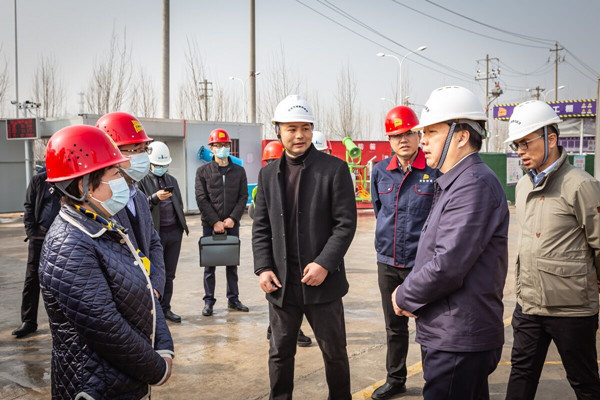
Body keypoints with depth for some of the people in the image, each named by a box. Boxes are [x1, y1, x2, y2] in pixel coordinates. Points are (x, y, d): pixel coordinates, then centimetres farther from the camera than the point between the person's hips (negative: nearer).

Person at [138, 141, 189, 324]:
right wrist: (155, 198, -24)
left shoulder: (171, 180, 16)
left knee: (169, 274, 11)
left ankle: (165, 308, 20)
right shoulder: (142, 180, -3)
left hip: (175, 231, 6)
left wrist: (182, 224, 13)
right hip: (155, 232, -5)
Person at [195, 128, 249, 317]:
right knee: (209, 264, 3)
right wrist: (215, 221, -11)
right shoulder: (203, 171, 2)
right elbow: (201, 199, -4)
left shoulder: (239, 171, 7)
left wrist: (232, 218, -9)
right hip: (210, 224, -2)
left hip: (232, 223, 2)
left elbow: (243, 197, 3)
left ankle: (233, 299, 18)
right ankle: (209, 301, 11)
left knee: (232, 262, 8)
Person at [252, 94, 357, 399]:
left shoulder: (335, 169, -5)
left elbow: (346, 223, -8)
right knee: (280, 352, 14)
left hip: (323, 282, -3)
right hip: (281, 283, 3)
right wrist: (263, 267, -3)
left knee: (334, 352, 12)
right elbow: (261, 227, 8)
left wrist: (324, 263, -17)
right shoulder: (268, 174, 8)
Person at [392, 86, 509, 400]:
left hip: (458, 342, -10)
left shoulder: (475, 185, -19)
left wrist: (404, 297, -9)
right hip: (447, 335, 10)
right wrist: (409, 295, 3)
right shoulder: (453, 184, 14)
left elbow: (447, 266, -26)